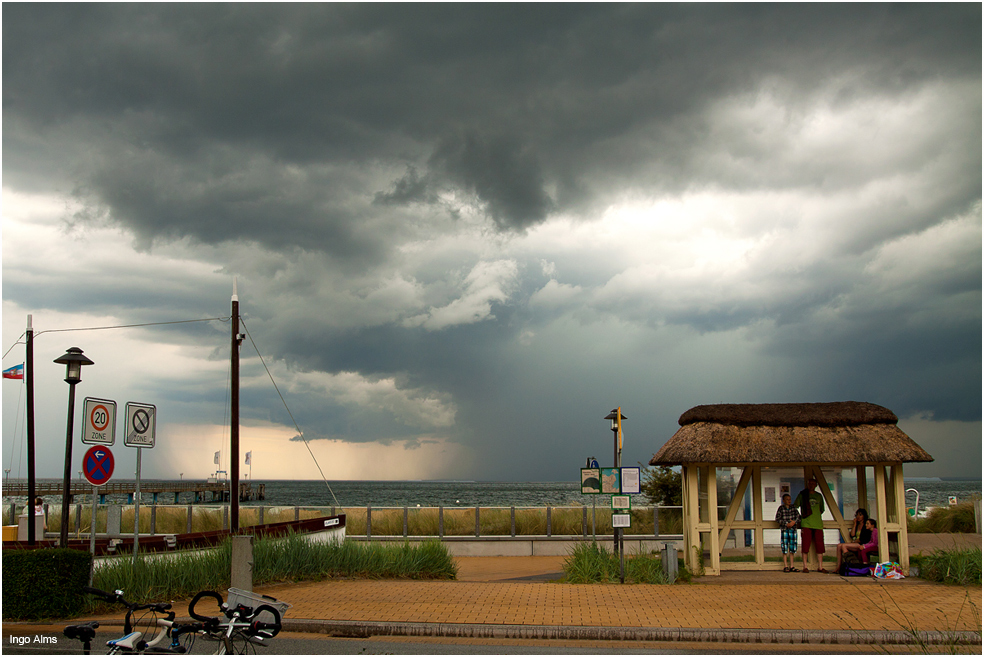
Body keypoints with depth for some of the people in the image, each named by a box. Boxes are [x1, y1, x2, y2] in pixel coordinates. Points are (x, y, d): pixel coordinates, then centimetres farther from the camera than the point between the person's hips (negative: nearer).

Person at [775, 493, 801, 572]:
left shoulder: (793, 508, 9)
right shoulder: (781, 508, -1)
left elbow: (798, 517, 6)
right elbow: (777, 519, -6)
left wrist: (794, 522, -13)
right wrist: (786, 523, -15)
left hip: (793, 529, 3)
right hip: (784, 530, -3)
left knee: (792, 548, 6)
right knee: (784, 549, -2)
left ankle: (791, 566, 13)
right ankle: (785, 566, 4)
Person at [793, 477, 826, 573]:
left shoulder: (819, 496, 16)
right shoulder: (802, 494, 7)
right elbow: (795, 507, 8)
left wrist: (817, 516, 13)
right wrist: (799, 517, 3)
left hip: (818, 523, 3)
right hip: (806, 524, -3)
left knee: (820, 545, 0)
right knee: (806, 545, -5)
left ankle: (820, 567, 4)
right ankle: (805, 567, 0)